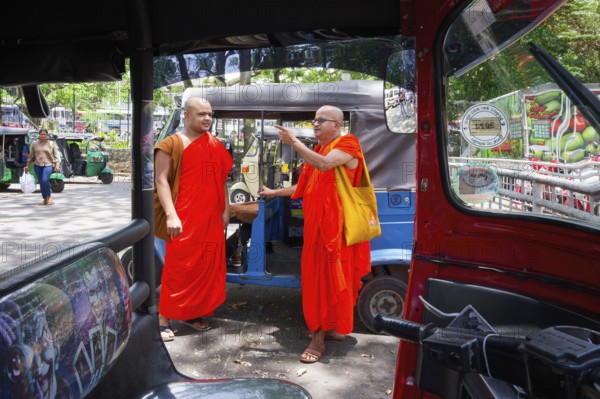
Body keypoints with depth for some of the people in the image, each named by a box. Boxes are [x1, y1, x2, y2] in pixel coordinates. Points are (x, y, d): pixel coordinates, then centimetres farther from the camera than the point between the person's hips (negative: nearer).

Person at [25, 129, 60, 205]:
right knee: (41, 182, 5)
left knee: (45, 180, -22)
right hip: (37, 165, 4)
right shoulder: (34, 144, 10)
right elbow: (31, 155, 16)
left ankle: (49, 197, -5)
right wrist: (27, 165, 15)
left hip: (48, 165, -4)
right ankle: (45, 199, 16)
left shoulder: (52, 143, 3)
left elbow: (56, 155, 0)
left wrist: (57, 165, -11)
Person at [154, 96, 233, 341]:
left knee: (207, 265, 10)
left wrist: (225, 210, 12)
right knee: (177, 266, -3)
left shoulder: (215, 145, 13)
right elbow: (161, 180, -10)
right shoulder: (172, 144, -5)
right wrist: (171, 215, -19)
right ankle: (164, 318, 8)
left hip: (211, 217, 6)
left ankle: (193, 313, 25)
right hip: (183, 218, -6)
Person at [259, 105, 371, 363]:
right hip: (316, 224, 8)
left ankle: (319, 337, 3)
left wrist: (293, 141, -23)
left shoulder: (347, 144, -6)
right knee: (319, 277, 11)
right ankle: (328, 328, 25)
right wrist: (274, 192, 27)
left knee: (330, 278, -3)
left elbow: (324, 164, -26)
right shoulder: (317, 150, 18)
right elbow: (304, 187, 24)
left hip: (336, 226, -8)